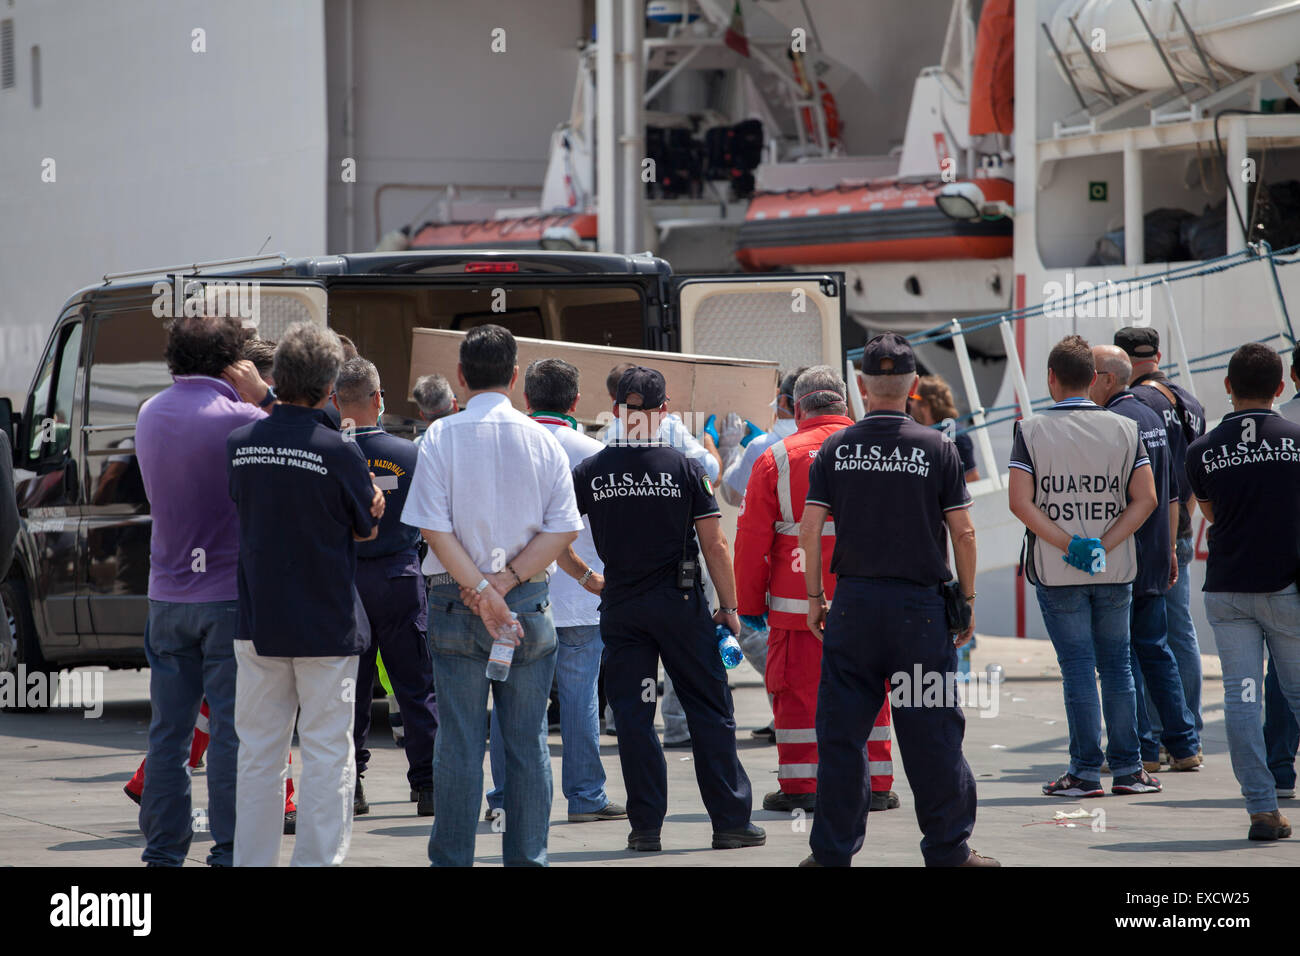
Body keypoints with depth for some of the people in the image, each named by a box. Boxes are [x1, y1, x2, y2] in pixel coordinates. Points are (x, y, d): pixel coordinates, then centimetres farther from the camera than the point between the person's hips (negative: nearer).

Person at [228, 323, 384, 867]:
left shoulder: (239, 444, -1)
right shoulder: (338, 453, -14)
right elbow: (369, 528, 0)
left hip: (257, 619, 4)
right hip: (325, 622, -4)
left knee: (258, 752, 12)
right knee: (327, 753, 2)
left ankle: (251, 862, 13)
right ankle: (317, 860, 0)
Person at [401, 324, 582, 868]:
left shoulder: (442, 436, -5)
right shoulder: (542, 441, 1)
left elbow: (434, 528, -11)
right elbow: (563, 530, -4)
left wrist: (481, 590, -10)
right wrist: (507, 582, -6)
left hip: (457, 602, -1)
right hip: (531, 606, 1)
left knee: (459, 742, 3)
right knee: (528, 742, 7)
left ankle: (452, 860, 6)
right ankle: (527, 858, 9)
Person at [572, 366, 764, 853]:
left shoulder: (591, 471, -2)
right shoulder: (685, 469, -6)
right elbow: (714, 545, -5)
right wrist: (729, 607, 2)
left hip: (620, 607, 1)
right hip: (679, 602, -1)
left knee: (633, 717, 6)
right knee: (709, 712, 6)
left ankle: (646, 826, 4)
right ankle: (730, 821, 6)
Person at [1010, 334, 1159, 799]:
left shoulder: (1031, 430, -4)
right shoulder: (1125, 429, 2)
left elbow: (1020, 502, -12)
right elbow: (1145, 499, -4)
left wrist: (1067, 544, -12)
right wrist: (1104, 546, -8)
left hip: (1056, 570, -2)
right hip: (1116, 569, 2)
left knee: (1077, 667, 1)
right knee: (1117, 664, 11)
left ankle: (1085, 770, 2)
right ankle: (1128, 769, 12)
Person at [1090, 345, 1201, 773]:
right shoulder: (1152, 417, 14)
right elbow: (1172, 493, 20)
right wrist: (1170, 549, 24)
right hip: (1154, 559, 9)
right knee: (1155, 649, 13)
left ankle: (1141, 749, -2)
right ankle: (1184, 747, 12)